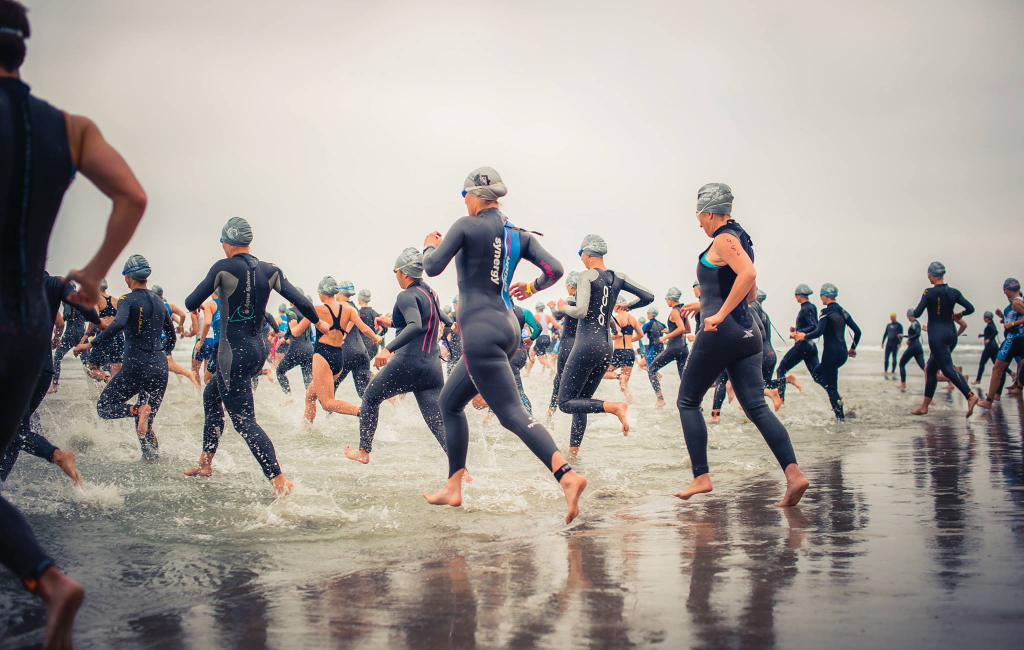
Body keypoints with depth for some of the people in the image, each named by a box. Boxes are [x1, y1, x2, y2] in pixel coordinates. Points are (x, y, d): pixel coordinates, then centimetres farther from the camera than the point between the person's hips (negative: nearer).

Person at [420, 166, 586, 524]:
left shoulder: (467, 225, -7)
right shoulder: (518, 235, 11)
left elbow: (432, 267, -10)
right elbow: (554, 270, 4)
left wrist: (430, 246, 13)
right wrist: (532, 287, 24)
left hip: (480, 330, -8)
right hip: (507, 329, 8)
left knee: (511, 412, -15)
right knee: (450, 401, 20)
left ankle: (567, 475, -33)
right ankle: (453, 489, 22)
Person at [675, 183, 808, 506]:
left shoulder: (724, 240, -8)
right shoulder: (740, 239, 20)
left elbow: (748, 274, -27)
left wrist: (720, 314, -23)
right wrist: (706, 305, 31)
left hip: (720, 332, -9)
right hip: (747, 333, 9)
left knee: (688, 402, 5)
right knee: (756, 406, 0)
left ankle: (701, 477, 2)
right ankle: (794, 474, -15)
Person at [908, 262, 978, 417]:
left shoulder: (929, 293, -11)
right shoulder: (954, 292, 5)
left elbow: (917, 314, -14)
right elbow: (970, 308, 2)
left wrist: (915, 309, 9)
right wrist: (958, 315, 20)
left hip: (937, 335, -7)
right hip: (951, 334, 7)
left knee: (948, 369, -10)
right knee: (931, 369, 14)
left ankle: (971, 396, -27)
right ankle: (924, 406, 17)